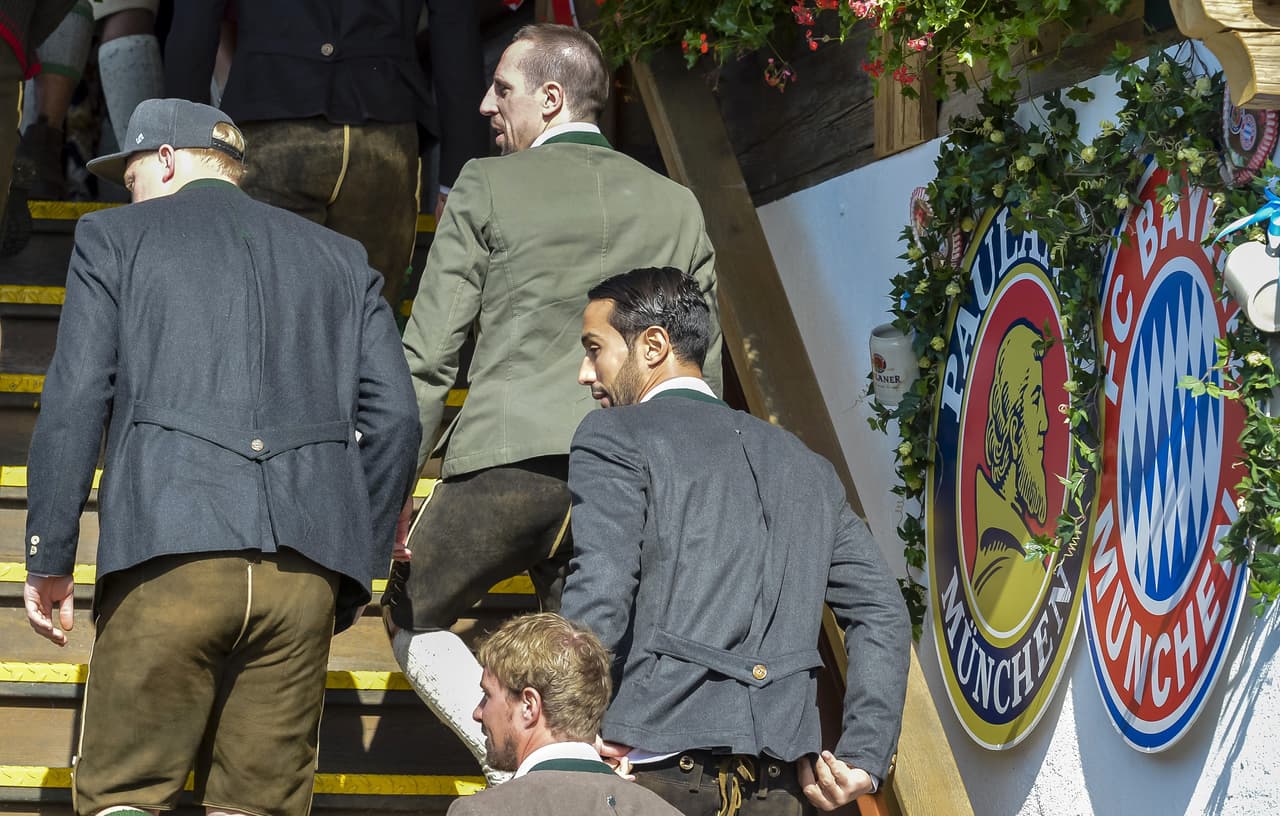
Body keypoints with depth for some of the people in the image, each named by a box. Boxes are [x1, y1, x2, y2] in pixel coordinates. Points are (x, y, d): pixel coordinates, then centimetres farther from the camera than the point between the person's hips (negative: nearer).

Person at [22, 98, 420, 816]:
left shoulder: (115, 238, 11)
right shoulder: (342, 258, 21)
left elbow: (76, 401, 1)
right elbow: (394, 416, 12)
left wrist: (49, 561, 5)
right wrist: (357, 573, 18)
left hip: (169, 551, -3)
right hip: (304, 567, 3)